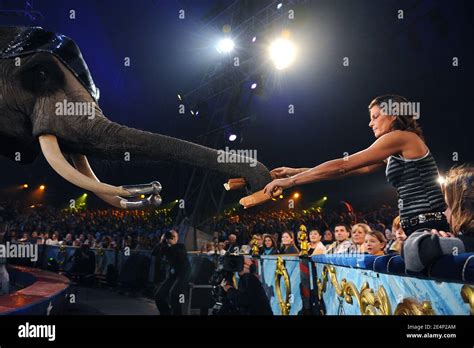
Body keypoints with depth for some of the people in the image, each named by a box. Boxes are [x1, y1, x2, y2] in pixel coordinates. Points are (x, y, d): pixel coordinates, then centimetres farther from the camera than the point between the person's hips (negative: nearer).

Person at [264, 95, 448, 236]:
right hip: (419, 228, 9)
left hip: (428, 227, -9)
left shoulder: (402, 137, -9)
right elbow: (360, 168, 17)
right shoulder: (395, 152, 20)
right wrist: (296, 171, 13)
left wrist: (291, 180, -10)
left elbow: (343, 166, -14)